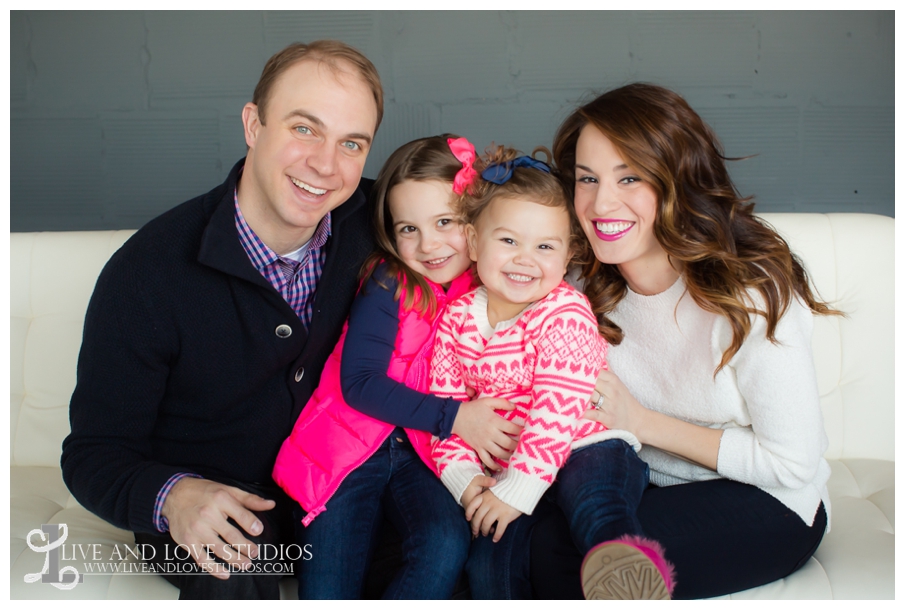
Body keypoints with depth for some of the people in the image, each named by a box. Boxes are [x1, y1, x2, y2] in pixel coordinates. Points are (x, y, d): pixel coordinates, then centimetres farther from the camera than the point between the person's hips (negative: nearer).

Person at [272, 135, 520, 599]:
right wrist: (451, 417, -19)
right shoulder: (390, 282, -7)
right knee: (327, 591, -14)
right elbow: (359, 381, -12)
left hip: (425, 455, 2)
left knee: (446, 546, -26)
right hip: (350, 444, -2)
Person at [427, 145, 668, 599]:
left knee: (592, 498, -38)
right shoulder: (457, 318, 5)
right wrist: (462, 477, -7)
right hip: (505, 469, 6)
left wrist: (516, 490, -20)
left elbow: (557, 413, -17)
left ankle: (628, 565, -63)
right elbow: (446, 403, 7)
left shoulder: (565, 315, -11)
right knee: (486, 564, -17)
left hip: (588, 449, -6)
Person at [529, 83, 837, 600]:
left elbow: (792, 464, -18)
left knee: (563, 550, -29)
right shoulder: (590, 288, -4)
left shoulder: (752, 292, -22)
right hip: (654, 488, 5)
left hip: (771, 505, -5)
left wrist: (641, 422, -18)